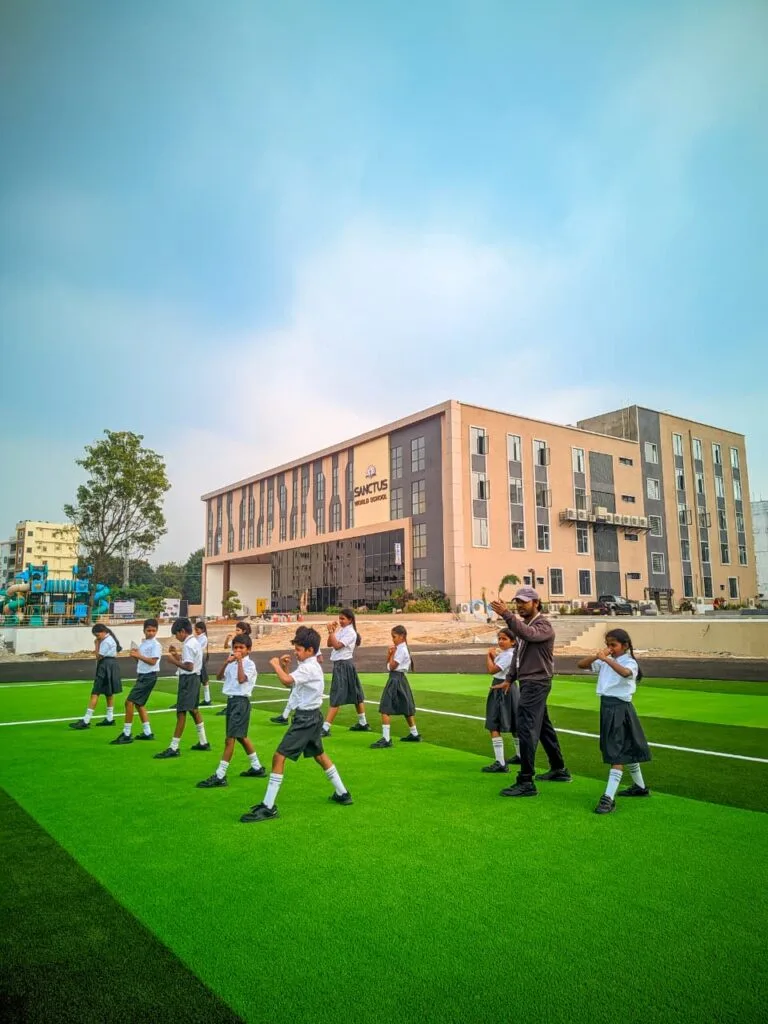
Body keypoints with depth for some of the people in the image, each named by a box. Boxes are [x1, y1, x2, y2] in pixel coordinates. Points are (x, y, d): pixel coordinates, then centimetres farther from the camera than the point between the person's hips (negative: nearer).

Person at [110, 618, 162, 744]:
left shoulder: (156, 645, -11)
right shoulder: (143, 643, 15)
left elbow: (153, 661, -19)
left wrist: (138, 655, -20)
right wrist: (134, 655, -1)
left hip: (149, 677, -9)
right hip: (141, 675, 9)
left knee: (129, 702, -12)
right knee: (139, 704, 15)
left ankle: (126, 734, -7)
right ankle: (147, 732, 24)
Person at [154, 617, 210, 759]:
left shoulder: (188, 645, -17)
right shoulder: (195, 642, 13)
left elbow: (189, 667, -24)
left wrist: (174, 661, -15)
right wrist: (177, 654, 9)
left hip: (188, 679, -11)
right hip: (194, 678, 11)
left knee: (181, 712, -8)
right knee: (193, 710, 20)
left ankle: (174, 748, -6)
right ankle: (203, 742, 29)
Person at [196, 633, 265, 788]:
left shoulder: (249, 664, -9)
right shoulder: (232, 663, 12)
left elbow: (241, 679, -24)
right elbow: (219, 677, 6)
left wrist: (240, 661, -21)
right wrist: (226, 663, -7)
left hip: (241, 701, -9)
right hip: (231, 700, 9)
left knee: (230, 739, -10)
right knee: (241, 737, 18)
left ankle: (220, 776, -7)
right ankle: (257, 768, 32)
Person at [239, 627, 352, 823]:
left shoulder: (308, 668, -20)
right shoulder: (309, 666, 11)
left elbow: (286, 680, -36)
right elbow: (289, 682, 18)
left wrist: (276, 665, -20)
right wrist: (285, 666, 2)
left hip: (306, 719, -11)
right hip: (312, 717, 11)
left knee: (279, 756, -10)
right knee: (319, 755, 23)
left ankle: (268, 806, -7)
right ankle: (342, 793, 34)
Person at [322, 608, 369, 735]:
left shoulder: (350, 632, -15)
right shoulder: (340, 630, 11)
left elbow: (337, 646, -23)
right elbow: (329, 644, 9)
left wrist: (331, 631, -20)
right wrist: (332, 631, -4)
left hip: (344, 665, -9)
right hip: (339, 665, 9)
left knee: (336, 697, -9)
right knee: (355, 694, 16)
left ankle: (326, 728, -9)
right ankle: (363, 723, 26)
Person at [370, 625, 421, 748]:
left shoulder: (401, 650, -16)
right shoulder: (399, 649, 13)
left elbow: (392, 666, -18)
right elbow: (388, 663, 12)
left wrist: (392, 654, -8)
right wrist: (390, 653, -4)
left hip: (395, 679, -11)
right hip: (400, 678, 11)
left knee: (385, 709, -11)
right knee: (406, 708, 19)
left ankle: (386, 739, -14)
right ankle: (414, 734, 31)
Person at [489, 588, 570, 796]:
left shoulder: (543, 625, -12)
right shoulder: (523, 624, 15)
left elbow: (528, 634, -35)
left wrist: (507, 615, -45)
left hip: (537, 683, -10)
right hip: (528, 683, 10)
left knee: (527, 729, -13)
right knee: (543, 727, 19)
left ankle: (526, 782, -12)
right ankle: (559, 769, 32)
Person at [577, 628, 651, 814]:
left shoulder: (629, 662, -12)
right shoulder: (604, 661, 8)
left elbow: (625, 672, -36)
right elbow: (581, 665, 3)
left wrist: (607, 659, -44)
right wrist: (596, 656, -12)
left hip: (620, 708, -8)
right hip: (606, 707, 8)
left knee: (618, 754, -8)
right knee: (627, 750, 22)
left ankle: (608, 798, -10)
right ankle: (640, 787, 39)